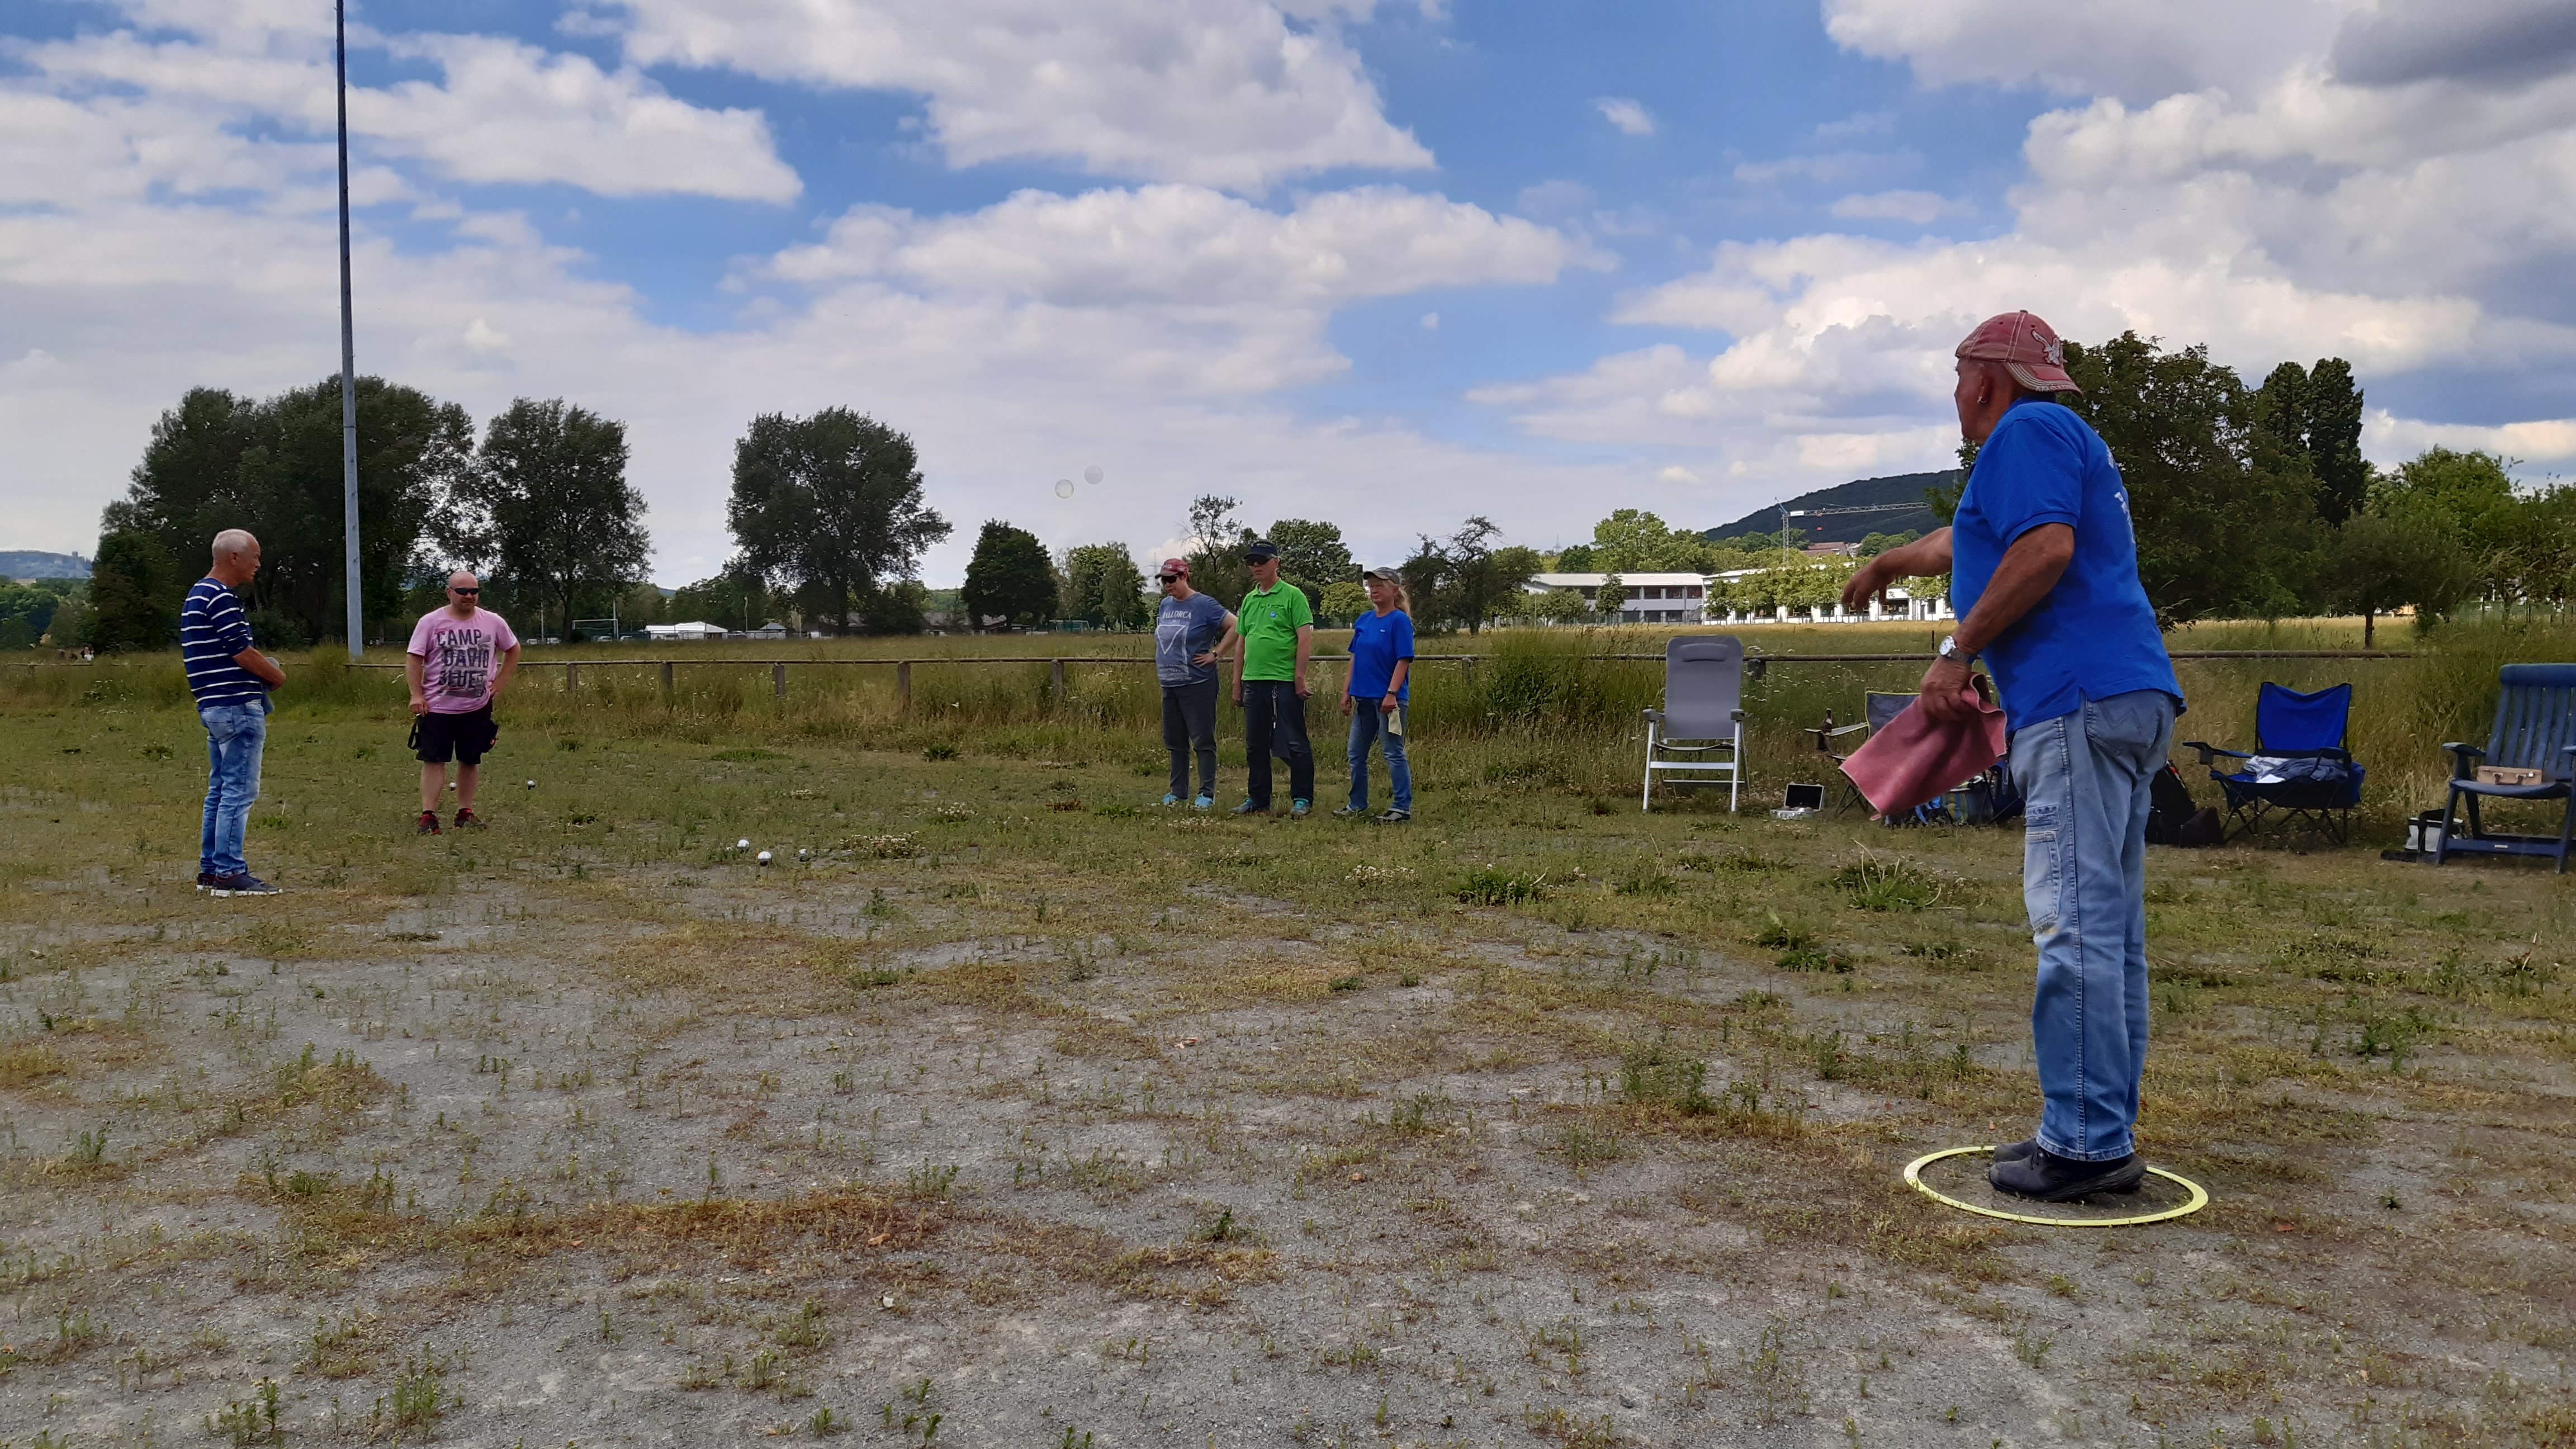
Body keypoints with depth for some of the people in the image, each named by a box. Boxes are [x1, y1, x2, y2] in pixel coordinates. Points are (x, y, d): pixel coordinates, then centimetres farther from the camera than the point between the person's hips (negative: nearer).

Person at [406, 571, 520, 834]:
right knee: (433, 760, -6)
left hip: (478, 706, 3)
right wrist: (417, 695, -11)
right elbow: (414, 658, -3)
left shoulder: (493, 622, 3)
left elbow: (513, 650, 16)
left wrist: (500, 683, 7)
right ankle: (428, 815, -6)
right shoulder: (431, 622, -4)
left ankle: (465, 812, 19)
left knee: (471, 760, 9)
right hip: (437, 706, -3)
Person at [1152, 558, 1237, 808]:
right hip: (1169, 684, 8)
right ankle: (1178, 792, 22)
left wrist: (1215, 654, -14)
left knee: (1203, 741, -3)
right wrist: (1159, 668, 17)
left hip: (1198, 684, -8)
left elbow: (1235, 626, -14)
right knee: (1175, 742, 13)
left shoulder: (1204, 605, -9)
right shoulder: (1165, 606, 13)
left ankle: (1207, 794, 1)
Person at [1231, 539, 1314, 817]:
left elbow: (1306, 638, -10)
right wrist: (1237, 682, 16)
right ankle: (1259, 800, 20)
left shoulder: (1292, 596, -3)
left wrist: (1300, 677, -15)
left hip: (1285, 682, -7)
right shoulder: (1249, 600, 17)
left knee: (1292, 743, -3)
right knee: (1255, 745, 11)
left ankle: (1302, 799, 6)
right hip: (1254, 681, 7)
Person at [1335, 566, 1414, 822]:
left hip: (1388, 698, -8)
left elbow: (1404, 660, -14)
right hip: (1363, 696, 8)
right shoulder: (1363, 621, 11)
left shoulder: (1400, 620, -9)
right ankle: (1357, 805, 24)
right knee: (1356, 754, 13)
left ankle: (1403, 807, 5)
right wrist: (1347, 691, 12)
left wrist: (1392, 693, -20)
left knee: (1394, 753, -2)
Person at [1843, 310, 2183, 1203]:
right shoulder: (2066, 442, 29)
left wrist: (1959, 651, -12)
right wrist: (1890, 563, 60)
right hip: (2131, 702, 11)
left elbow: (2046, 548, -19)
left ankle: (2087, 1144, -11)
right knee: (2110, 931, 10)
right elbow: (1972, 540, 45)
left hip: (2081, 704, -11)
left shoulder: (2028, 431, -2)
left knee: (2076, 927, -12)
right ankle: (2101, 1132, 15)